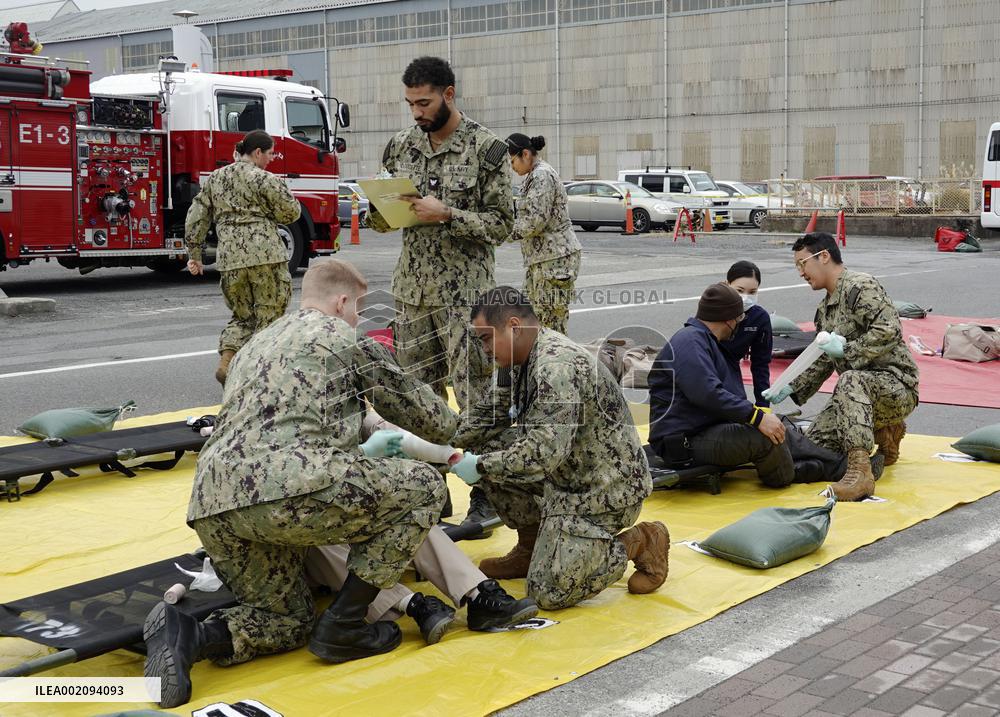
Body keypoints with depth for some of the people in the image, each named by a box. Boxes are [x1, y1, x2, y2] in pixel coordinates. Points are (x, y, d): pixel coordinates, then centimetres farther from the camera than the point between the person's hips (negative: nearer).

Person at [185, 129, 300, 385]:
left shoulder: (214, 179, 14)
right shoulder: (264, 179, -4)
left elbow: (196, 219, 12)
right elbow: (290, 213, 0)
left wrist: (194, 255, 17)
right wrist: (282, 190, 17)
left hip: (230, 258, 5)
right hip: (267, 257, -5)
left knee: (242, 316, 18)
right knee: (269, 316, 6)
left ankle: (226, 361, -1)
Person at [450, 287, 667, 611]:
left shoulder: (556, 367, -26)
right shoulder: (527, 358, 5)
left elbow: (544, 452, -33)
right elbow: (493, 410, 13)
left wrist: (481, 467, -25)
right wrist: (446, 441, -1)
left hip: (604, 488, -10)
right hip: (568, 474, 10)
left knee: (550, 593, -14)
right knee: (487, 447, 1)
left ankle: (639, 542, 5)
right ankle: (531, 549, 14)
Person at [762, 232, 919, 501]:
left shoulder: (861, 286, -12)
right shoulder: (824, 308, 17)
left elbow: (890, 331, -24)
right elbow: (823, 361, 23)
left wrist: (847, 349, -20)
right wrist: (790, 389, 13)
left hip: (897, 384, -9)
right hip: (859, 389, 9)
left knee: (851, 380, -39)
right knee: (816, 440, -6)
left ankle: (860, 471, -45)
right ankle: (884, 433, 16)